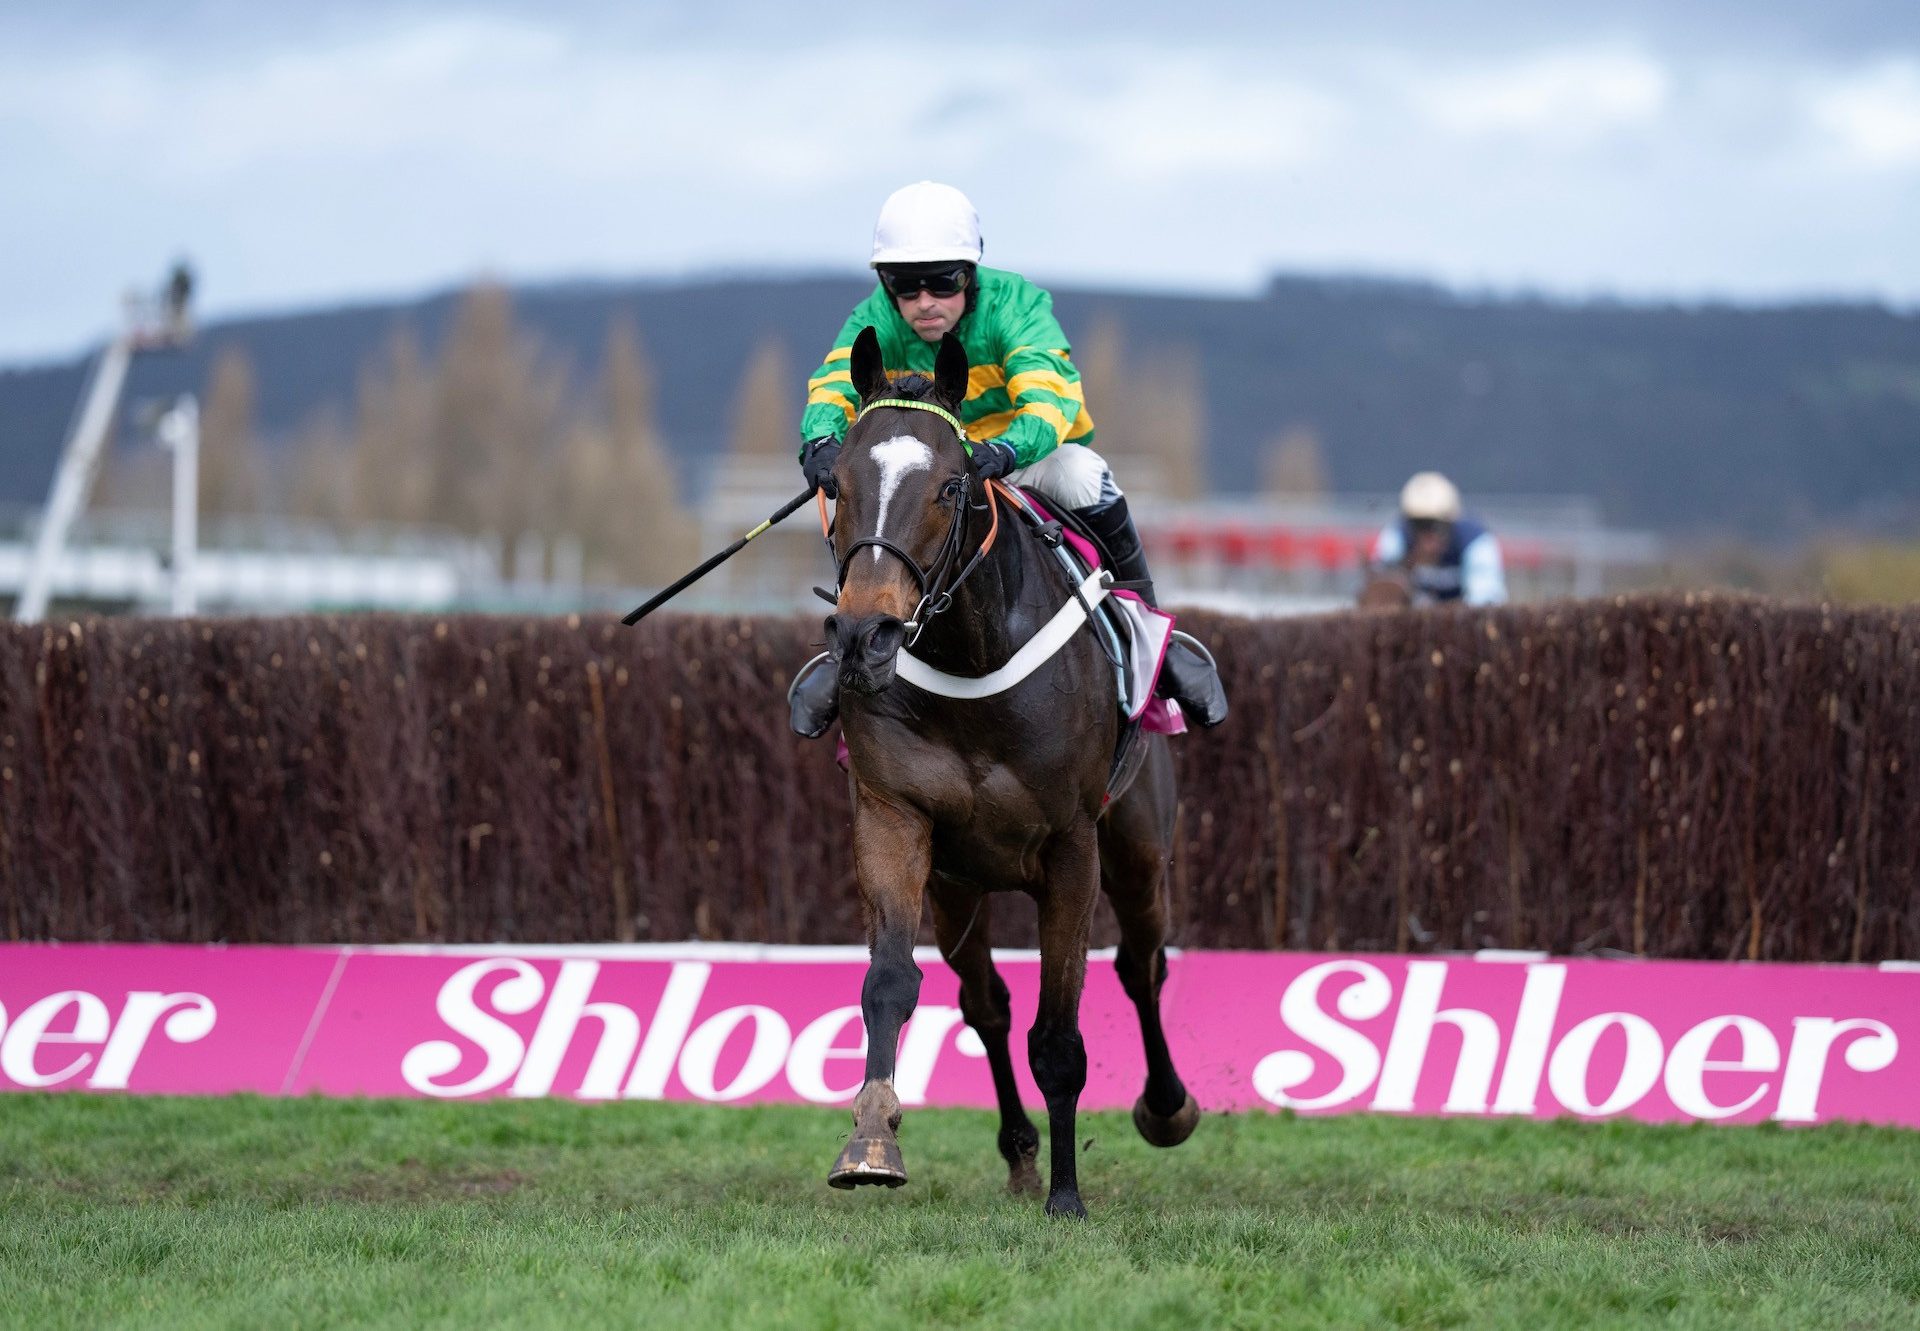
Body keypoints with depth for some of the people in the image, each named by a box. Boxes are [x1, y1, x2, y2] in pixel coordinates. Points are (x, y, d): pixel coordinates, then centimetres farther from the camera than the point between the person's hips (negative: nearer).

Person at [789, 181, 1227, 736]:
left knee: (1082, 475, -34)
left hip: (1030, 459, -2)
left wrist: (1005, 450, -64)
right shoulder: (876, 322, -15)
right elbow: (835, 382, -32)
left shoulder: (1014, 305, -25)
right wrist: (822, 440, -57)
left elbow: (1050, 395, -41)